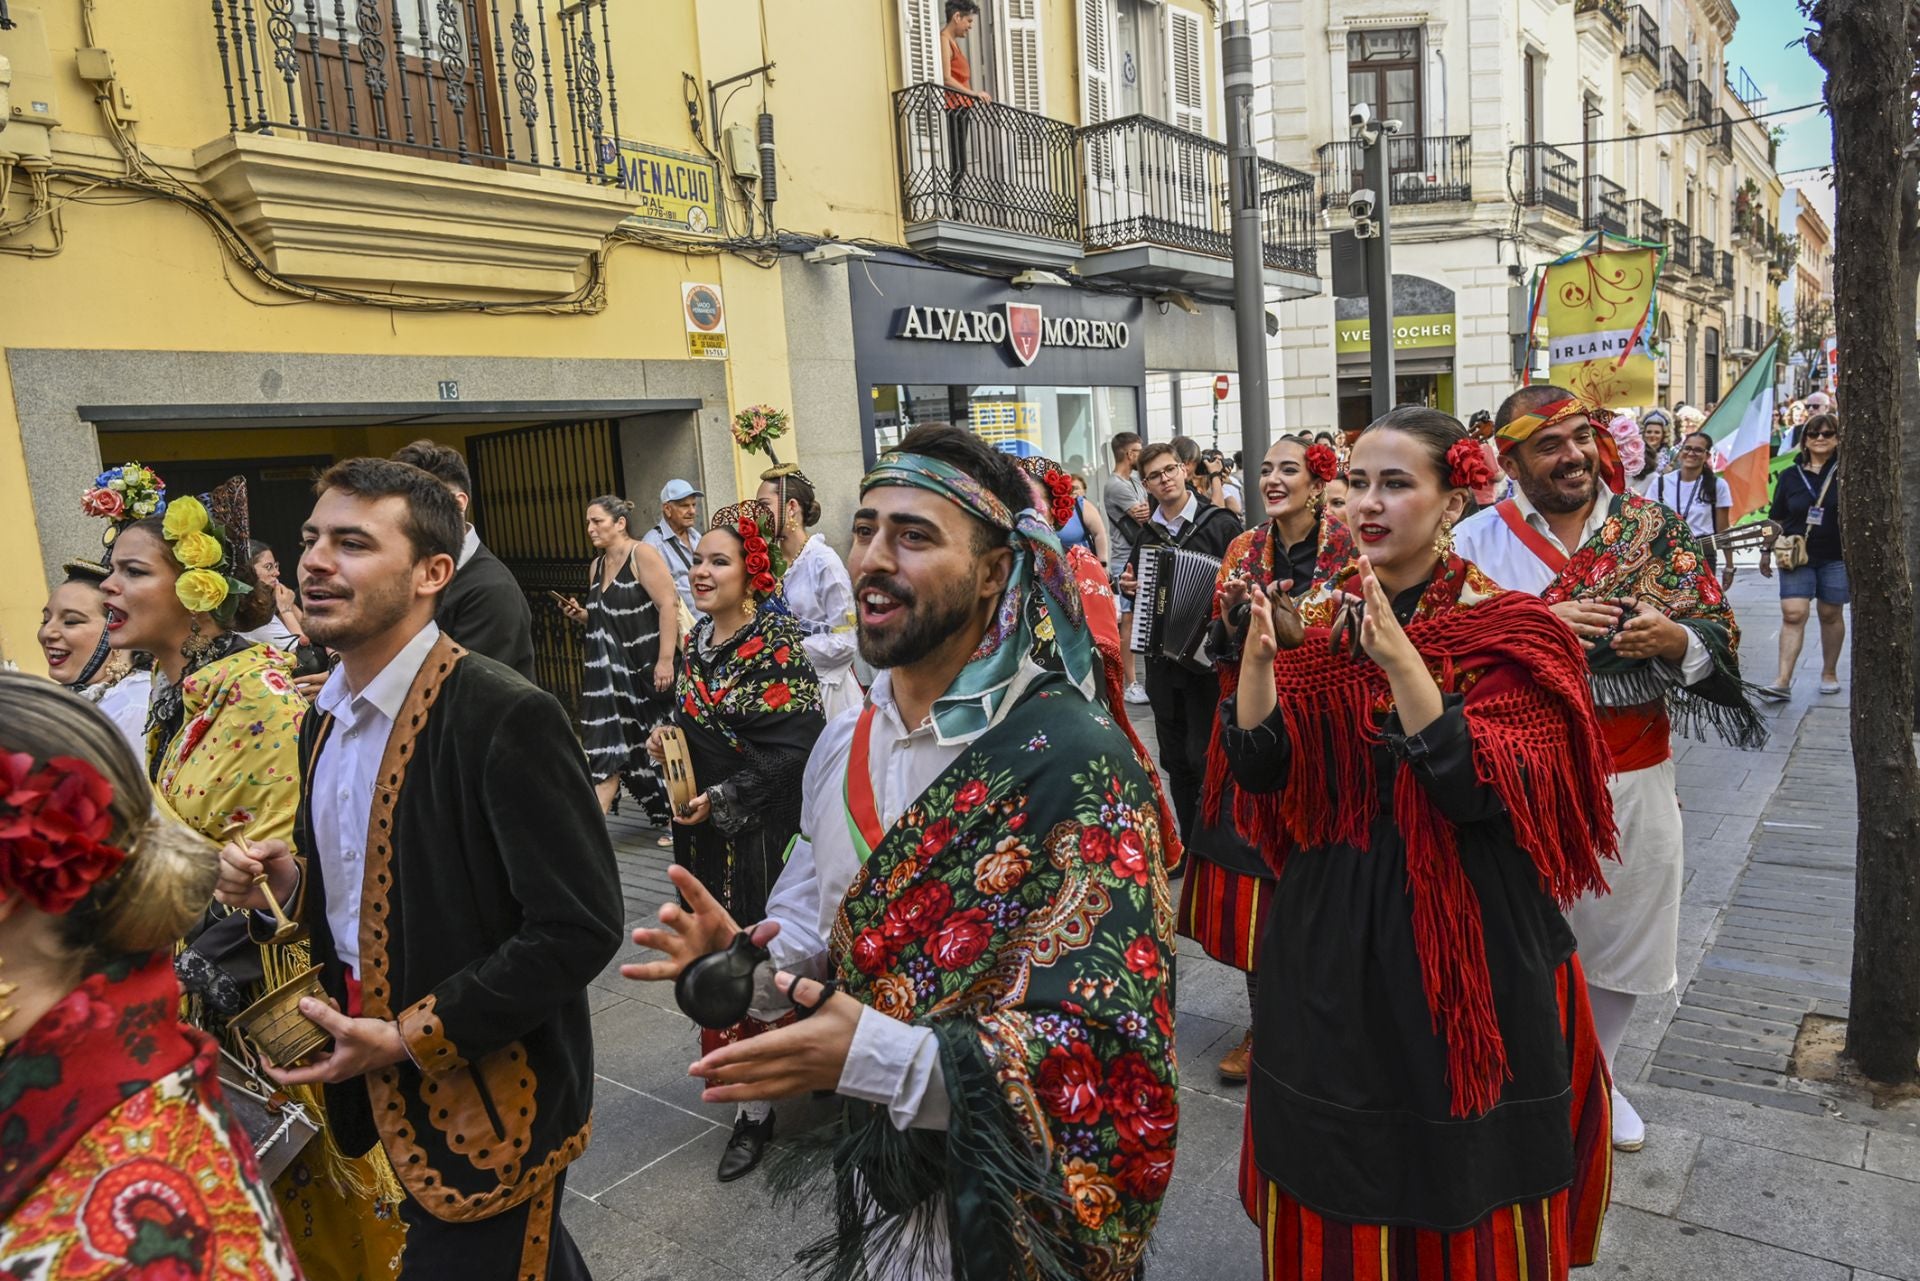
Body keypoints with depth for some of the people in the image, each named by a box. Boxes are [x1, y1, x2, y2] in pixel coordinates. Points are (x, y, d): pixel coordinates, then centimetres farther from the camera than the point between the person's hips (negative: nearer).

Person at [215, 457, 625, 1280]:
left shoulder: (505, 717, -22)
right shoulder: (327, 715, 4)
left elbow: (579, 928, -23)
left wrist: (410, 1038, -21)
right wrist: (286, 882, -4)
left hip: (488, 1094, -7)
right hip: (385, 1084, 8)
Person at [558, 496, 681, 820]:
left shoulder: (642, 554, -10)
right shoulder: (596, 566, 12)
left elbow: (668, 606, -18)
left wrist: (665, 660, -23)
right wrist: (580, 615, 0)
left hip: (650, 667, -7)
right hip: (615, 671, 7)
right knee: (612, 748, 5)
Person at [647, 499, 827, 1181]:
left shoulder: (778, 642, -14)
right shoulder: (697, 640, 8)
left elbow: (796, 746, -18)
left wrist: (722, 798, -18)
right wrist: (666, 738, 1)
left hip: (765, 830, -7)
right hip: (703, 829, 7)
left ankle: (759, 1105, 16)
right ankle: (752, 1102, 28)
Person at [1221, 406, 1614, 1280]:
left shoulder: (1509, 630, -9)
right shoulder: (1319, 624, 3)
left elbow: (1486, 792, -22)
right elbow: (1259, 770, -6)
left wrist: (1400, 661, -34)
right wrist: (1258, 656, -22)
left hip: (1465, 950, -3)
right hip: (1331, 940, 4)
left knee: (1461, 1190, 14)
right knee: (1334, 1183, 18)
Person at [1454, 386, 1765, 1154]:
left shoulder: (1656, 529, 1)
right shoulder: (1477, 539, -5)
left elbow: (1721, 635, 0)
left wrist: (1674, 639, -22)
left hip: (1633, 777, 2)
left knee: (1620, 937, 16)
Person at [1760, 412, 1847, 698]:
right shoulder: (1790, 476, 6)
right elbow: (1776, 519, 11)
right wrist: (1766, 550, 9)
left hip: (1836, 557, 0)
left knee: (1831, 613, 8)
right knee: (1792, 614, -8)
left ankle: (1829, 672, 24)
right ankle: (1783, 680, -11)